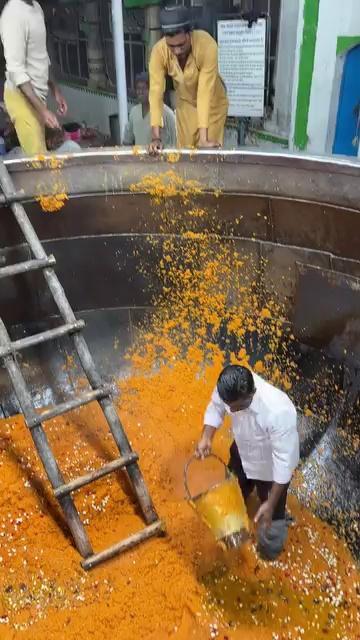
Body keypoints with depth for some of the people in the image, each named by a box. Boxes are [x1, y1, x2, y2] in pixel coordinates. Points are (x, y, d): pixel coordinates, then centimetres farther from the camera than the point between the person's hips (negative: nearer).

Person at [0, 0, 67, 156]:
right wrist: (43, 109, -30)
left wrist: (55, 90, 17)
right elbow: (16, 69, -24)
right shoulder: (14, 14, -20)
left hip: (36, 94, 9)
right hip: (22, 96, -9)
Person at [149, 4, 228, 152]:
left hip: (212, 102, -2)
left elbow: (205, 91, -37)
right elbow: (156, 92, -28)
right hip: (185, 103, 3)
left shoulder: (207, 45, -35)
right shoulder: (158, 51, -26)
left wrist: (203, 138, -41)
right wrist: (156, 137, -36)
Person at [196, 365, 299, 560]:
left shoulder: (278, 412, -46)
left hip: (271, 465, -5)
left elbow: (284, 461, -33)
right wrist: (206, 438, -20)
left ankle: (271, 545, 56)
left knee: (272, 513, 21)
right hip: (243, 450, 5)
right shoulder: (230, 387, -31)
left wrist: (270, 504, -29)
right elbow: (215, 407, -7)